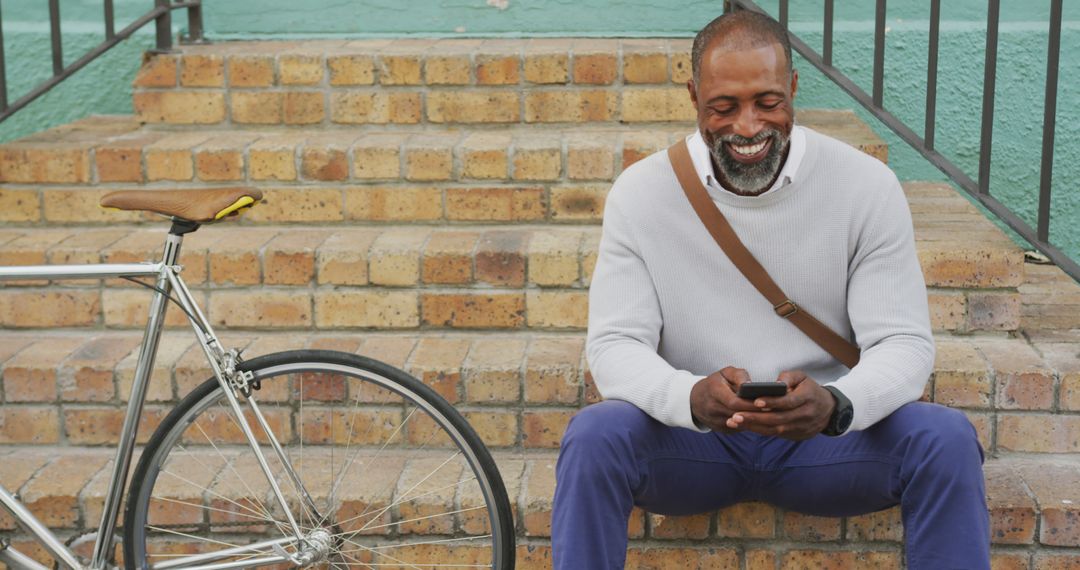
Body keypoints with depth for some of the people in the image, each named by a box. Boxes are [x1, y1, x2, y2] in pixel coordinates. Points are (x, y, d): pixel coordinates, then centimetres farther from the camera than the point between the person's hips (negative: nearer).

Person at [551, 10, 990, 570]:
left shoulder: (867, 186, -7)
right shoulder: (640, 192, -7)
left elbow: (904, 343, -9)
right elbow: (613, 343, -10)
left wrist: (836, 406, -32)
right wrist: (690, 398, -33)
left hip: (823, 438, 1)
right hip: (689, 438, 0)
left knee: (946, 439, -26)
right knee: (595, 437, -30)